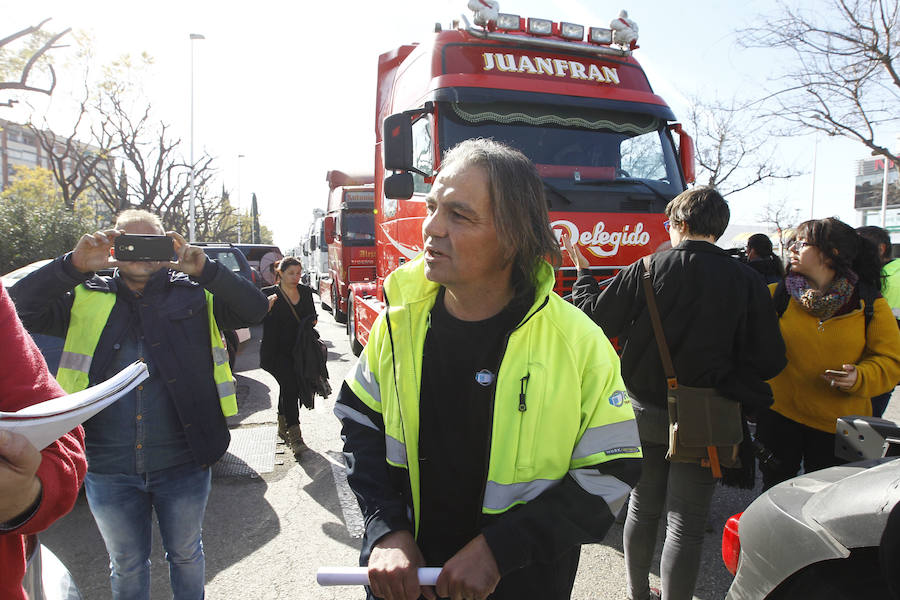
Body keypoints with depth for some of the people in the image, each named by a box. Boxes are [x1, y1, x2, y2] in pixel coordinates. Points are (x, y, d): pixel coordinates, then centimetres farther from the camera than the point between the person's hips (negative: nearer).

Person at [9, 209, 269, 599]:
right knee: (126, 565, 23)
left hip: (182, 465, -1)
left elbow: (254, 310, -12)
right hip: (108, 470, 1)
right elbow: (23, 307, -7)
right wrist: (74, 265, -20)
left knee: (185, 554, 22)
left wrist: (204, 269, -25)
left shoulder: (195, 294, -2)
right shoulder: (86, 298, 3)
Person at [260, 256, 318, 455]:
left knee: (288, 387, 16)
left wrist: (312, 321, -2)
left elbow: (312, 316, 20)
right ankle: (294, 436, -17)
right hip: (276, 352, -5)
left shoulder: (306, 292, 9)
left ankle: (282, 427, 35)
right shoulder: (269, 294, -5)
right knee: (290, 385, -18)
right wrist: (267, 308, -29)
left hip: (298, 351, 5)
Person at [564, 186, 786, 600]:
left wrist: (582, 274, 12)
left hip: (644, 408, 2)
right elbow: (769, 360, -7)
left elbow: (596, 317, -4)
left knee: (643, 506, 19)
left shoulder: (647, 270, -10)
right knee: (685, 524, 8)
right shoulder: (746, 282, -9)